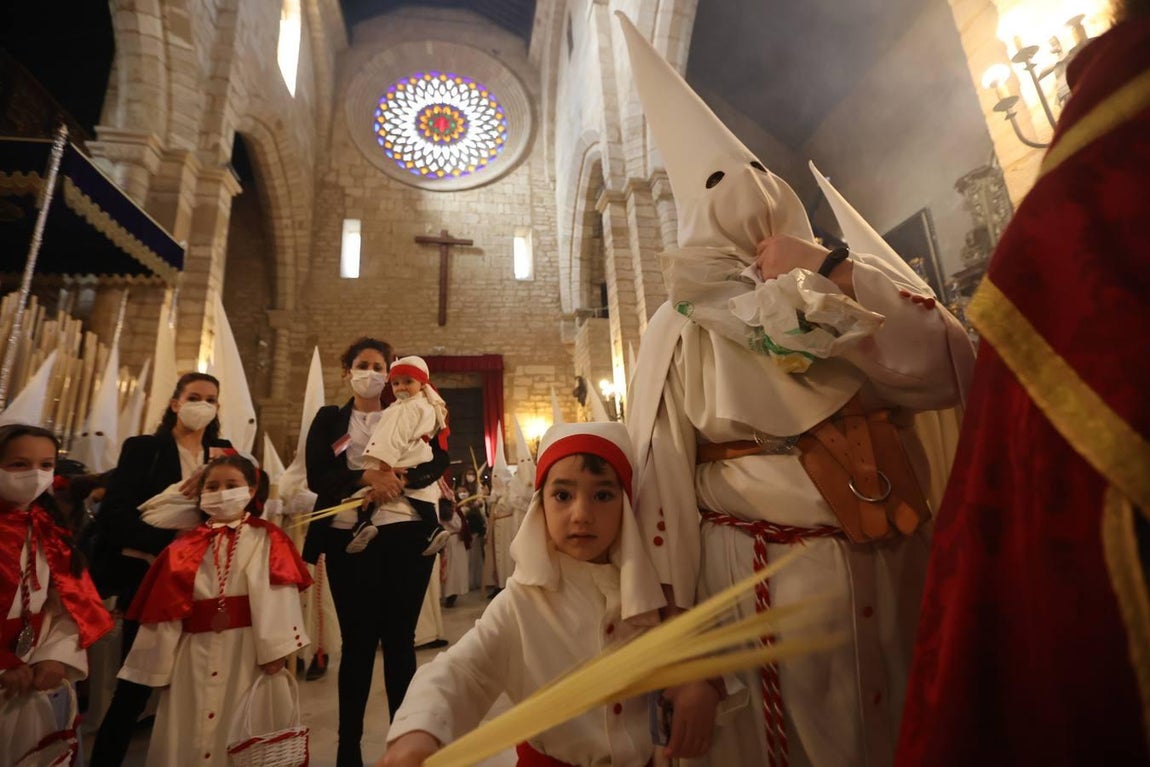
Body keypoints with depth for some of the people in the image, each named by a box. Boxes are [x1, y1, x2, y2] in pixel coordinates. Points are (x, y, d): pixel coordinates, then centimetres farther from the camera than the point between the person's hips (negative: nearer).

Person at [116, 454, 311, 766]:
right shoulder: (186, 546, 8)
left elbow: (277, 596, -12)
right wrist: (158, 666, 9)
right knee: (188, 735, 13)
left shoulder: (267, 540, -3)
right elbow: (166, 608, 9)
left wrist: (275, 650, -19)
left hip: (246, 650, -3)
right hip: (195, 652, 4)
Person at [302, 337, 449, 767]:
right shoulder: (328, 420, 11)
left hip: (405, 536, 0)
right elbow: (317, 477, -2)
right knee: (357, 641, 6)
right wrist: (367, 476, -18)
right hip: (349, 538, 0)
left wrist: (399, 479, -19)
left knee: (400, 639, 6)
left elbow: (438, 461, -2)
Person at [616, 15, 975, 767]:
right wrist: (669, 621, -6)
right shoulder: (684, 326, -7)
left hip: (894, 558, 4)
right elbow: (658, 476, -7)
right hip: (764, 573, -3)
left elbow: (955, 369, -6)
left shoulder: (858, 275, 5)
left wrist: (831, 277, -14)